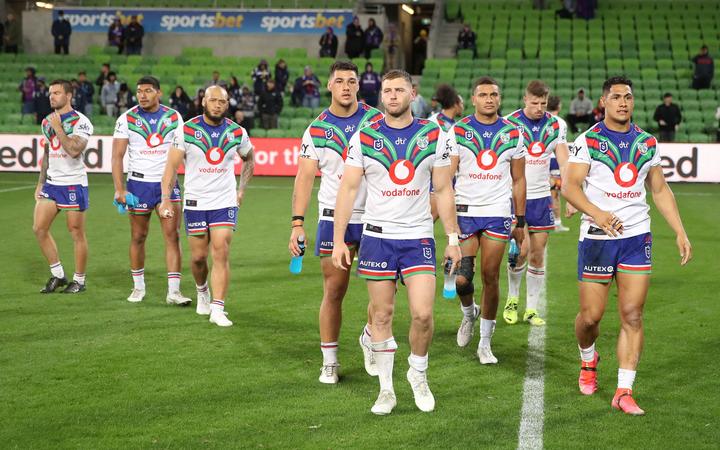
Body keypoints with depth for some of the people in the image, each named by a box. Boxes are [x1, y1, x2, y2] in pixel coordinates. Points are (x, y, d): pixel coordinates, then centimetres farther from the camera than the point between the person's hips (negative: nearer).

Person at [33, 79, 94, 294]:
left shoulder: (80, 121, -10)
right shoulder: (47, 122, 13)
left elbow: (74, 150, -24)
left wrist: (58, 128, -17)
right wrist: (40, 184, 18)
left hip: (73, 184, -7)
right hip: (51, 183, 7)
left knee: (76, 233, 0)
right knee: (39, 228, 0)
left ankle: (79, 280, 11)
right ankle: (58, 275, 12)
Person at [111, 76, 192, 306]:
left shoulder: (174, 117, 3)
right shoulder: (127, 119, -2)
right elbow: (117, 156, -4)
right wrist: (119, 189, -13)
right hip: (138, 183, -1)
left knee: (172, 235, -7)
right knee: (138, 236, 8)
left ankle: (173, 291, -6)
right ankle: (138, 287, 23)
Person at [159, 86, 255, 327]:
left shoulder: (237, 133, 1)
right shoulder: (186, 131, -6)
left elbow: (249, 160, 20)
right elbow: (172, 166, -6)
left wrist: (241, 189, 11)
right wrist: (166, 198, -17)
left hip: (225, 202, 0)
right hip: (195, 202, 0)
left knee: (221, 254, -10)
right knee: (199, 256, 7)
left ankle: (218, 309, -9)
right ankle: (202, 292, 37)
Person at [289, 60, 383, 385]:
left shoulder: (377, 121, 2)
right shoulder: (316, 129, 1)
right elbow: (305, 177, -1)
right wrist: (297, 223, -10)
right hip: (334, 217, -1)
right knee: (334, 292, 2)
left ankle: (370, 338, 23)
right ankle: (329, 361, 13)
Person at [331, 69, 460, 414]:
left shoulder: (434, 136, 2)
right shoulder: (364, 137, 0)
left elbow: (443, 190, 7)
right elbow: (348, 189, 0)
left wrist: (453, 238, 3)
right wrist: (338, 240, -5)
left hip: (418, 237, 0)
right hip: (377, 237, 0)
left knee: (422, 314, -9)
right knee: (382, 315, 4)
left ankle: (418, 373, 18)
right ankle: (386, 389, 16)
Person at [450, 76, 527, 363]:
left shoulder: (512, 133, 6)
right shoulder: (458, 131, 1)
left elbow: (518, 181, 11)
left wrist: (520, 221, 8)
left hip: (498, 213, 1)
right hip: (465, 211, -1)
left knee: (490, 277, 0)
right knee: (462, 279, -8)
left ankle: (485, 344, 12)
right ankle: (468, 313, 27)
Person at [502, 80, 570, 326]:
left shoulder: (556, 126, 3)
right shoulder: (509, 123, -6)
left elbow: (564, 162, 0)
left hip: (541, 197, 3)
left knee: (538, 253, 3)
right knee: (522, 250, -10)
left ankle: (532, 308, 13)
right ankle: (512, 299, 15)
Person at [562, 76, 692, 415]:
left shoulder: (647, 142, 10)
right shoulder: (588, 141, -4)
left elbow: (660, 190, 16)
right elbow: (569, 186, -12)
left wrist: (680, 232, 9)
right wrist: (597, 213, -30)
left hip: (637, 237, 3)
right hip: (597, 237, -3)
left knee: (632, 316, -4)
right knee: (590, 315, 1)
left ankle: (624, 391, 1)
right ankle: (588, 361, 34)